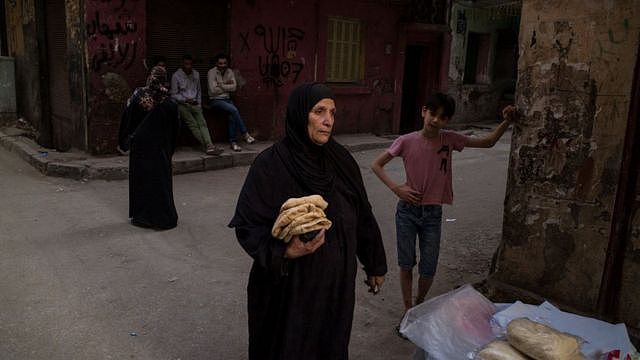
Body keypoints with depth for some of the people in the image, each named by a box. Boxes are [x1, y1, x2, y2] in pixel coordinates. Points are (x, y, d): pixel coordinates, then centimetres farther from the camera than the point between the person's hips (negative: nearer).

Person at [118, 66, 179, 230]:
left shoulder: (137, 96, -9)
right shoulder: (169, 103, -10)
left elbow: (127, 120, -4)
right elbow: (174, 129, -4)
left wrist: (125, 141, 8)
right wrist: (170, 148, 7)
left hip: (139, 146, 1)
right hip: (161, 148, 0)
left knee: (140, 179, 11)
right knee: (160, 179, 7)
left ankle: (141, 216, 18)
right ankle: (163, 217, 10)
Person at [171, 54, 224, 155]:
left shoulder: (196, 74, 14)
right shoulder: (176, 76, 0)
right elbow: (173, 94, 1)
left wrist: (199, 102, 11)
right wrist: (186, 100, -12)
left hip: (195, 104, 4)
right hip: (182, 104, -4)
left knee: (202, 122, -20)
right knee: (193, 124, -23)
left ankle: (209, 146, -37)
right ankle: (207, 146, -30)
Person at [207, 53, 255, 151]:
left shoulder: (230, 72, 8)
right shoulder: (212, 72, -7)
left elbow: (234, 87, -2)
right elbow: (213, 90, -16)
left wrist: (221, 85, -11)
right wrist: (227, 86, -7)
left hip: (227, 99, 5)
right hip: (215, 100, -5)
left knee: (232, 115, -24)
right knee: (234, 110, -28)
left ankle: (233, 142, -21)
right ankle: (245, 134, -18)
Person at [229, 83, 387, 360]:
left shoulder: (340, 159, -1)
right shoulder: (270, 165, -16)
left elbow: (362, 216, 7)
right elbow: (247, 226, -15)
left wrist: (375, 264, 13)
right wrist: (285, 251, -31)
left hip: (338, 283, 4)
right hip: (289, 286, -4)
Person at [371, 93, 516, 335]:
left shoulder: (450, 140, -4)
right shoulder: (407, 141, -10)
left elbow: (488, 142, 6)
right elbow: (376, 165, -4)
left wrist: (506, 122, -8)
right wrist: (396, 188, -14)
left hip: (433, 213, 2)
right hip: (408, 210, -1)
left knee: (428, 269, 8)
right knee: (406, 264, 8)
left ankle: (419, 306, 36)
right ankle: (408, 312, 27)